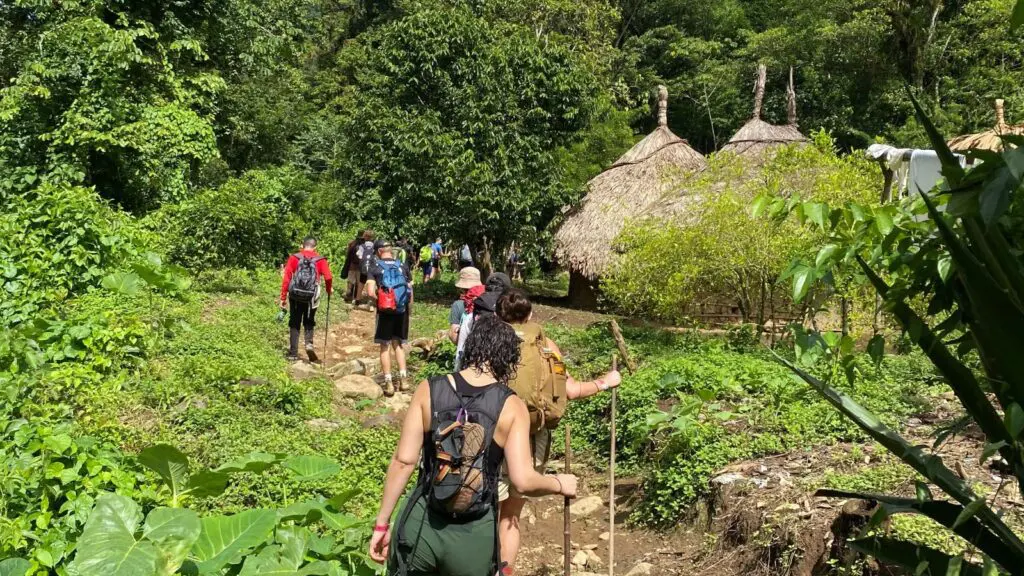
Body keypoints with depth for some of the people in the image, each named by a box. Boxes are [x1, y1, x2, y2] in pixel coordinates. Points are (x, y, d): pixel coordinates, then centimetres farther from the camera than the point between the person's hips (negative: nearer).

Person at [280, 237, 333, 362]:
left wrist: (283, 297, 1)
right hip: (311, 297, 0)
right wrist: (329, 290, 11)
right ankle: (309, 343, -8)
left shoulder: (294, 258, 1)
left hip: (295, 296, 0)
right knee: (309, 323, 18)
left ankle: (293, 354, 12)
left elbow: (286, 278, -3)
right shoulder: (320, 260, 0)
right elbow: (328, 277, -10)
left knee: (294, 324, 13)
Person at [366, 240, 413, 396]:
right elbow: (410, 292, 2)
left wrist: (378, 301, 3)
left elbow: (370, 292, -15)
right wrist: (407, 308, 13)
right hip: (402, 311, 3)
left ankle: (389, 383, 5)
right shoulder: (403, 266, 3)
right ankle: (403, 379, 11)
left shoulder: (375, 267, -4)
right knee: (399, 344, 18)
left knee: (385, 346, 7)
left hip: (385, 311, -3)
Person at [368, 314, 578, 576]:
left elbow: (403, 461, -7)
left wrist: (382, 523, 1)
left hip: (419, 525, 1)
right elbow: (523, 481, -15)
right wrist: (559, 484, 5)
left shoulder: (429, 390, -5)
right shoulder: (511, 406, -9)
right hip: (474, 537, -1)